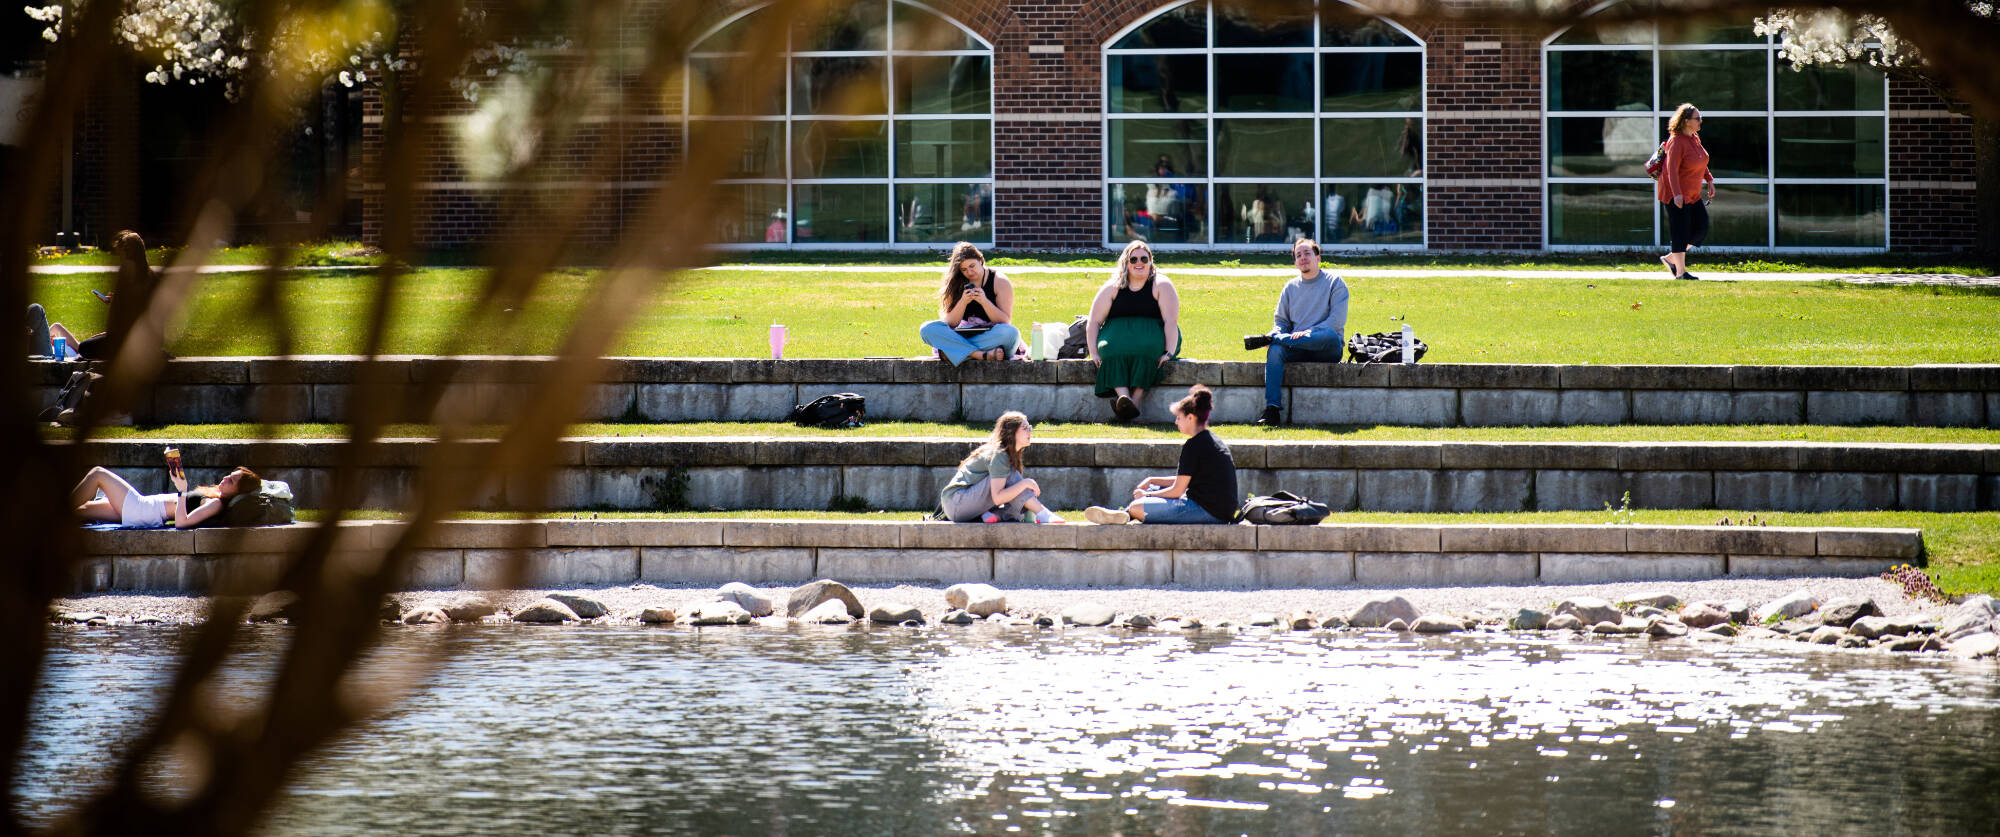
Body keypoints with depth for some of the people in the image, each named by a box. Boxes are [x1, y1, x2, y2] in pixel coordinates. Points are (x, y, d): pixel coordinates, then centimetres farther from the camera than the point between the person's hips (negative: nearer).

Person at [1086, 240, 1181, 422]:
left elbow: (1171, 321, -8)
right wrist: (1094, 353, -9)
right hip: (1117, 331, 2)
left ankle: (1137, 399, -45)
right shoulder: (1113, 288, 6)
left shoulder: (1161, 285, 0)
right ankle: (1123, 397, -52)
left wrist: (1170, 353, -21)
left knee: (1145, 347, -37)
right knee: (1114, 348, -34)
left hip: (1152, 331, -2)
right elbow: (1094, 321, 4)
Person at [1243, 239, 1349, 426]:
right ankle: (1272, 410, -40)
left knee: (1329, 335, -39)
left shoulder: (1334, 283, 5)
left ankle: (1267, 339, -29)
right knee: (1275, 350, -31)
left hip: (1327, 349, -3)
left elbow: (1338, 320, -7)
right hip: (1297, 349, 3)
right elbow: (1281, 321, 16)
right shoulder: (1291, 287, 19)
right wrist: (1277, 333, -9)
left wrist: (1309, 333, -19)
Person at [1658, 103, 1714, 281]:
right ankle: (1680, 272, 0)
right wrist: (1677, 194, -31)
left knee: (1701, 229, 6)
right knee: (1681, 232, -6)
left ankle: (1671, 259, 17)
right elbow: (1672, 169, -24)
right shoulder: (1676, 141, -19)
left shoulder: (1695, 137, 8)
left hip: (1692, 195, 9)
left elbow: (1701, 161, 23)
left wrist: (1709, 180, 18)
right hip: (1675, 194, -9)